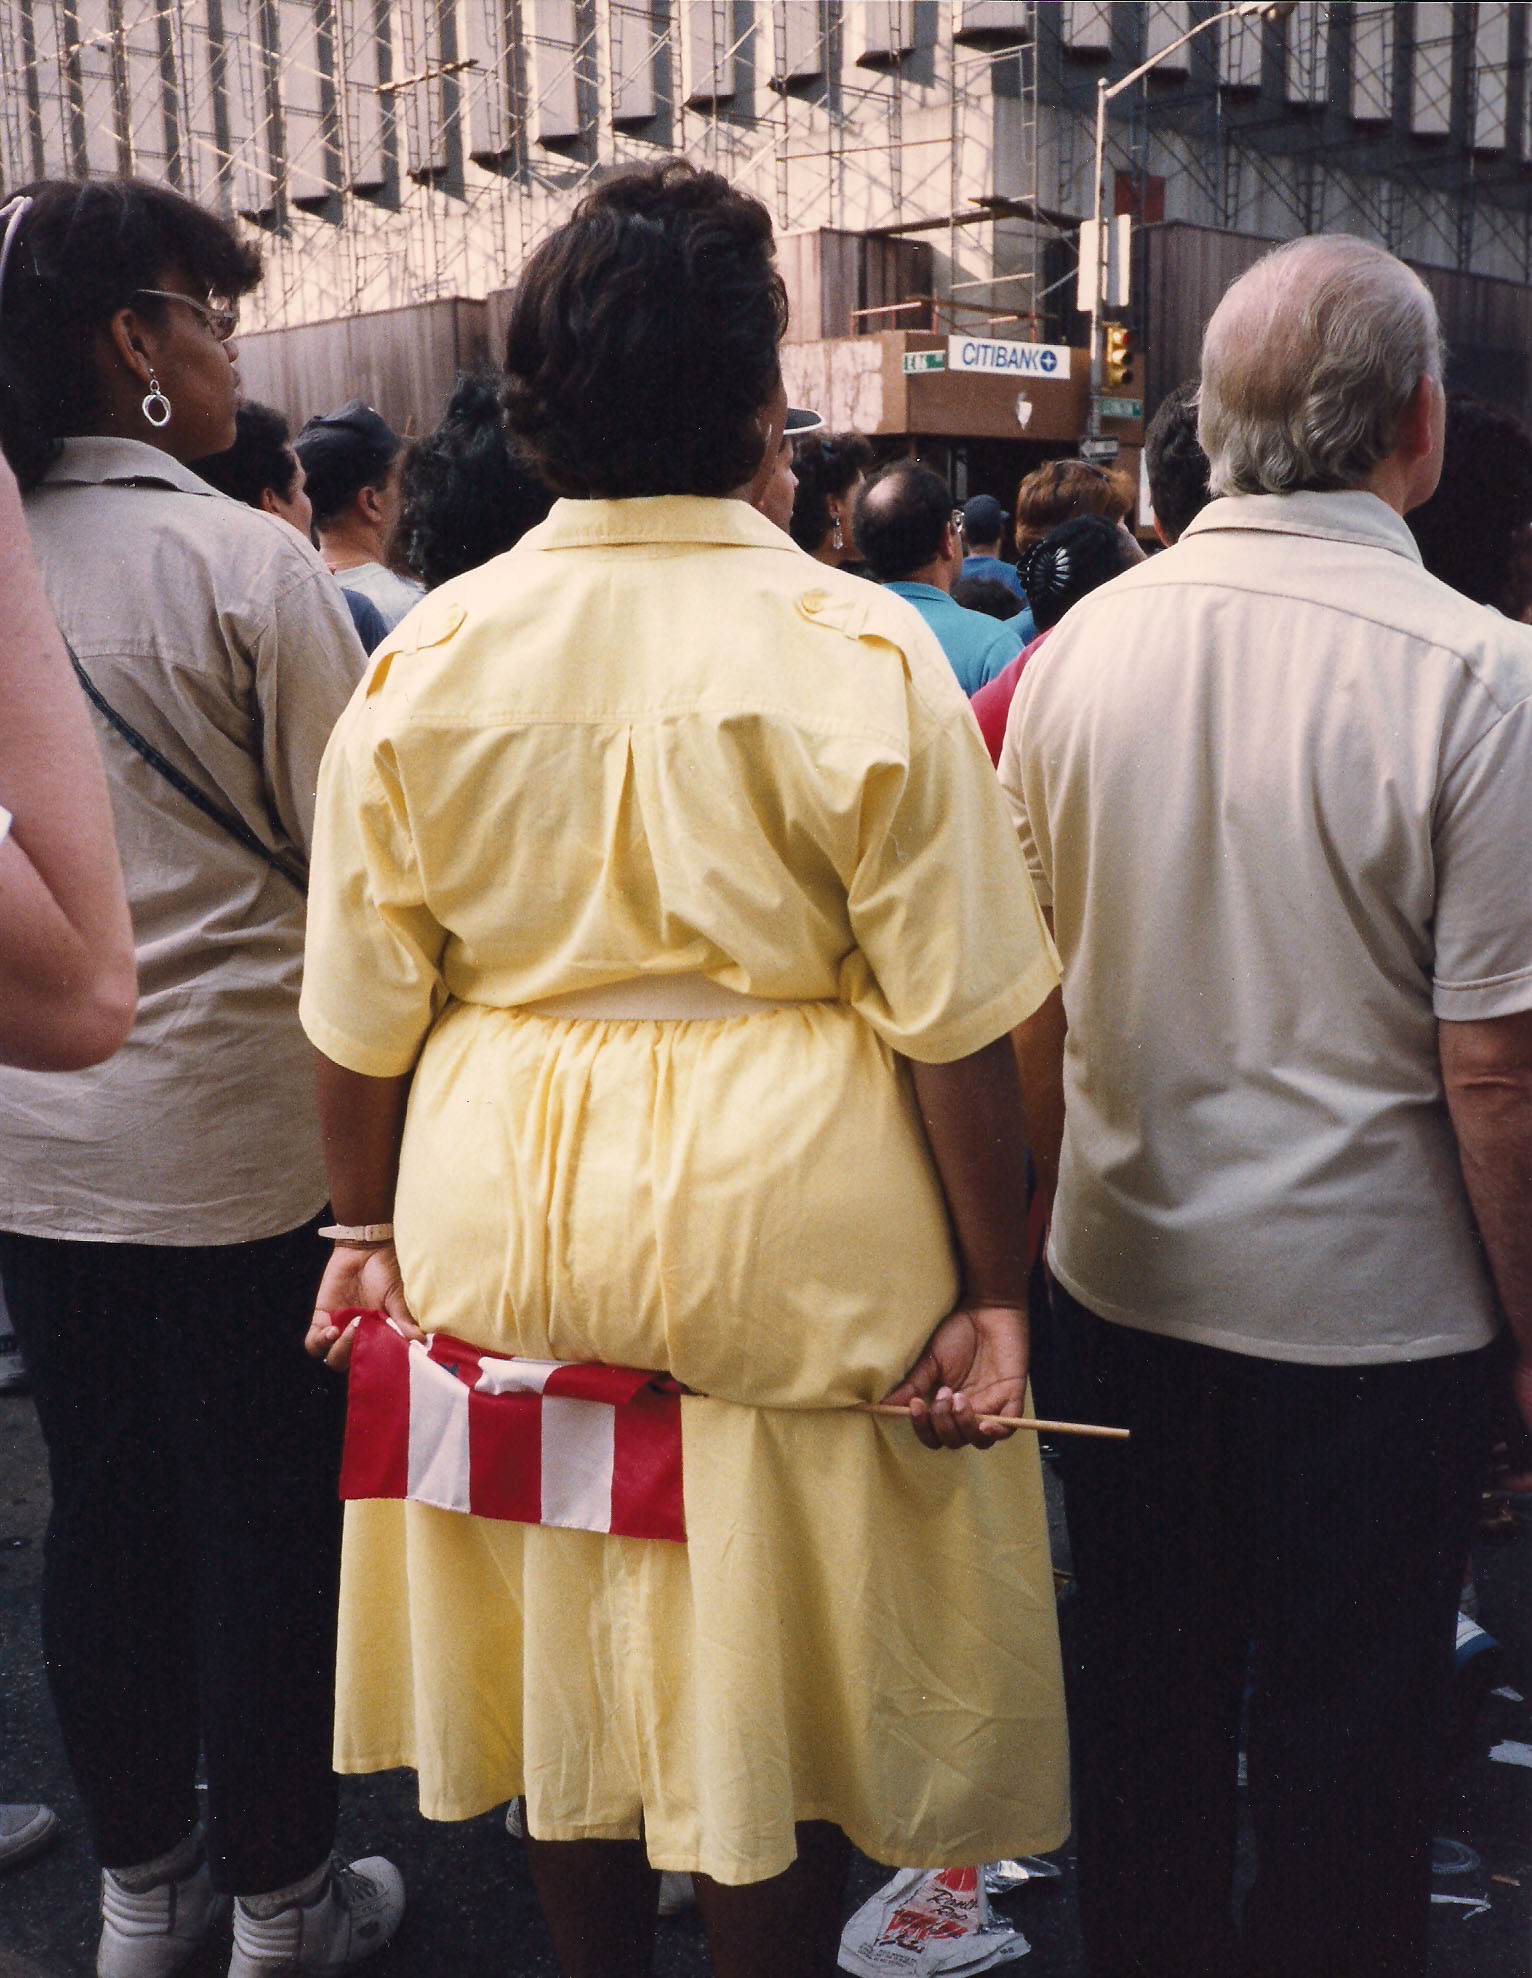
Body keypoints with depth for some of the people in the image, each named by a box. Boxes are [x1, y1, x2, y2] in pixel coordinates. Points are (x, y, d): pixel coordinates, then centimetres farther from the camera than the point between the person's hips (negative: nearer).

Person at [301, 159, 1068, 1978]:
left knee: (564, 1667, 21)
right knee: (772, 1678, 15)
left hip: (506, 1231, 4)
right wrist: (994, 1292, -3)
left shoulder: (428, 657, -3)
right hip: (790, 1246, -3)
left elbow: (364, 1011, 1)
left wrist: (370, 1226, 15)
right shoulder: (861, 654, -13)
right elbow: (954, 1023, -12)